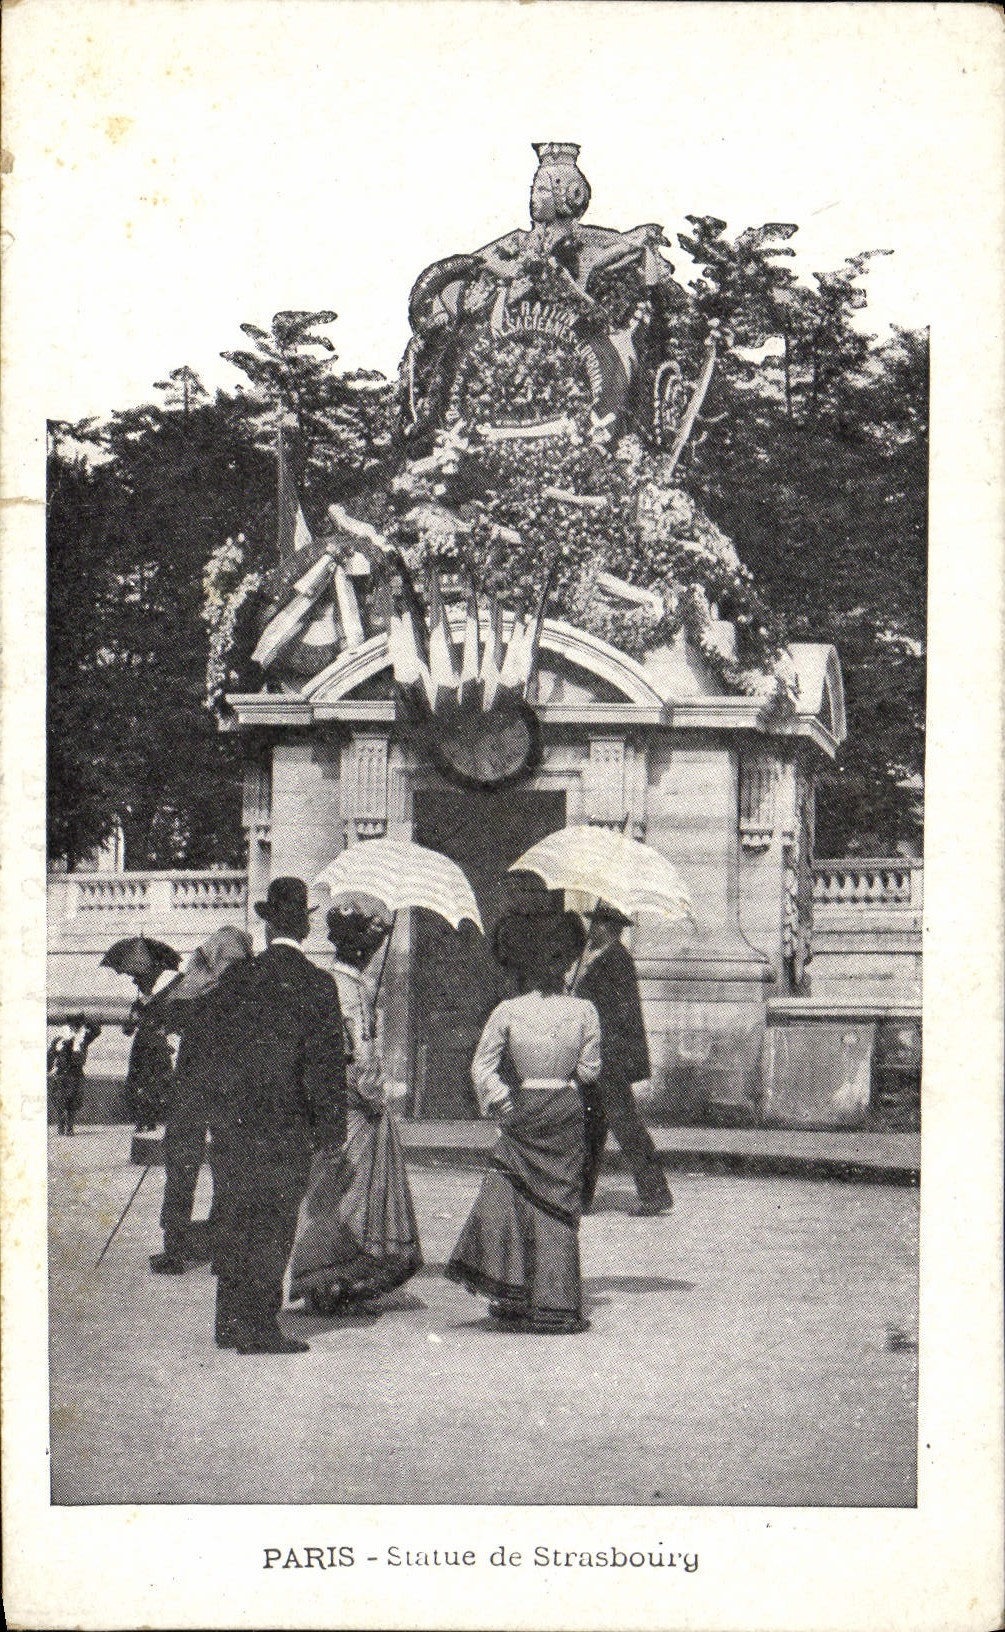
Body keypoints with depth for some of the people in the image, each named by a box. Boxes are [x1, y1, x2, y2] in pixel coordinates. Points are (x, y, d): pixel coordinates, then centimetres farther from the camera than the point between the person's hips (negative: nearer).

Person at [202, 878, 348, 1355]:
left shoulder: (237, 976, 4)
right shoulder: (316, 984, -8)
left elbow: (210, 1043, 8)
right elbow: (325, 1061, -8)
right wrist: (330, 1128, -1)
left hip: (231, 1122, 4)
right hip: (285, 1125, -4)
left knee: (232, 1221, 13)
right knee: (272, 1225, 1)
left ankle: (230, 1321, 21)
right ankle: (260, 1329, 3)